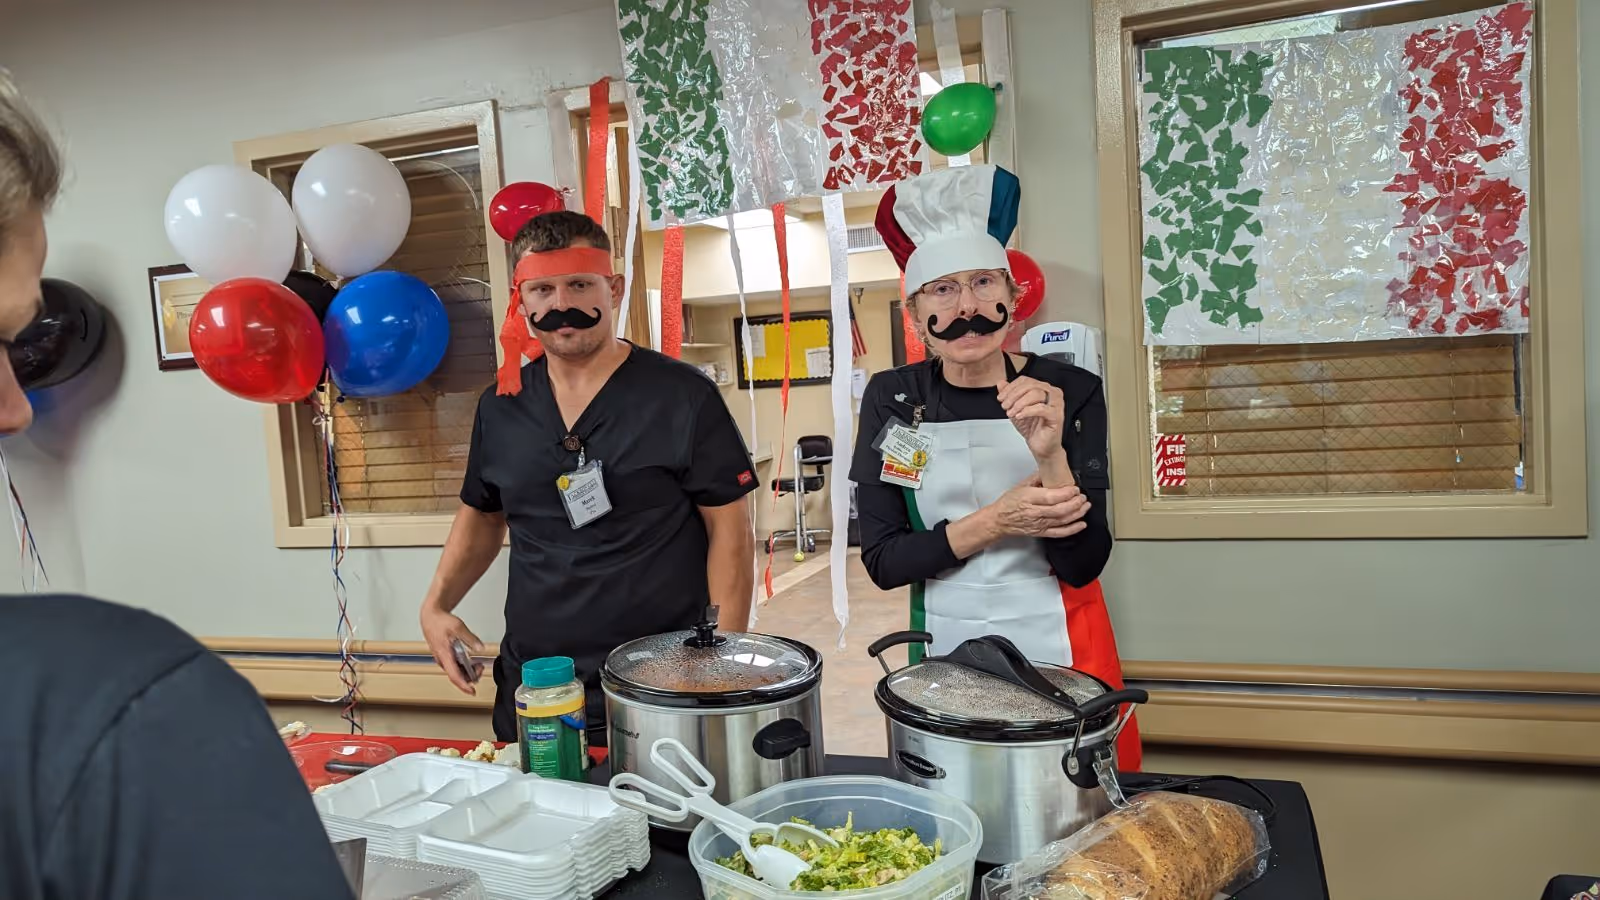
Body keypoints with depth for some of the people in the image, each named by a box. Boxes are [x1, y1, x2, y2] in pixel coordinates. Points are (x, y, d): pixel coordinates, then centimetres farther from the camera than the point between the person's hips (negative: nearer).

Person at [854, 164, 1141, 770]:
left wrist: (1051, 455, -28)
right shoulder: (892, 401, -5)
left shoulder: (1070, 391, -9)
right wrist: (991, 524, -20)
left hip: (1062, 650, -1)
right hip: (945, 652, 1)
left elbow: (1083, 564, -13)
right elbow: (881, 561, -7)